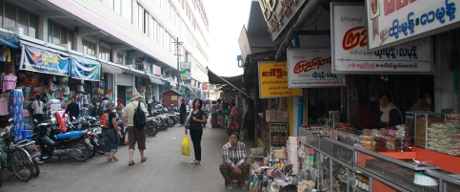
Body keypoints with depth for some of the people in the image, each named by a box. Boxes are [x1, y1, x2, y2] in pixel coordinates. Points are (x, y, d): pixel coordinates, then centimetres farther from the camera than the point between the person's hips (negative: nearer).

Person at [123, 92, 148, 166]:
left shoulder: (127, 106, 8)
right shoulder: (140, 104, -4)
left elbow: (124, 118, 4)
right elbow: (144, 115, -13)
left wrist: (124, 126, 8)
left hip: (130, 126, 3)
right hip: (139, 126, -3)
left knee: (131, 143, 5)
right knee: (141, 142, 11)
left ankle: (130, 159, -5)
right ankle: (142, 157, 25)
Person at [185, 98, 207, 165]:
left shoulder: (201, 111, -5)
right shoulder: (192, 111, 12)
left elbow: (204, 120, -9)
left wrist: (197, 120, -16)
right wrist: (186, 127, 12)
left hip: (198, 129, -6)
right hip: (192, 129, 6)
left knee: (197, 144, -3)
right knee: (194, 144, 11)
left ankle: (198, 160, 5)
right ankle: (196, 158, 21)